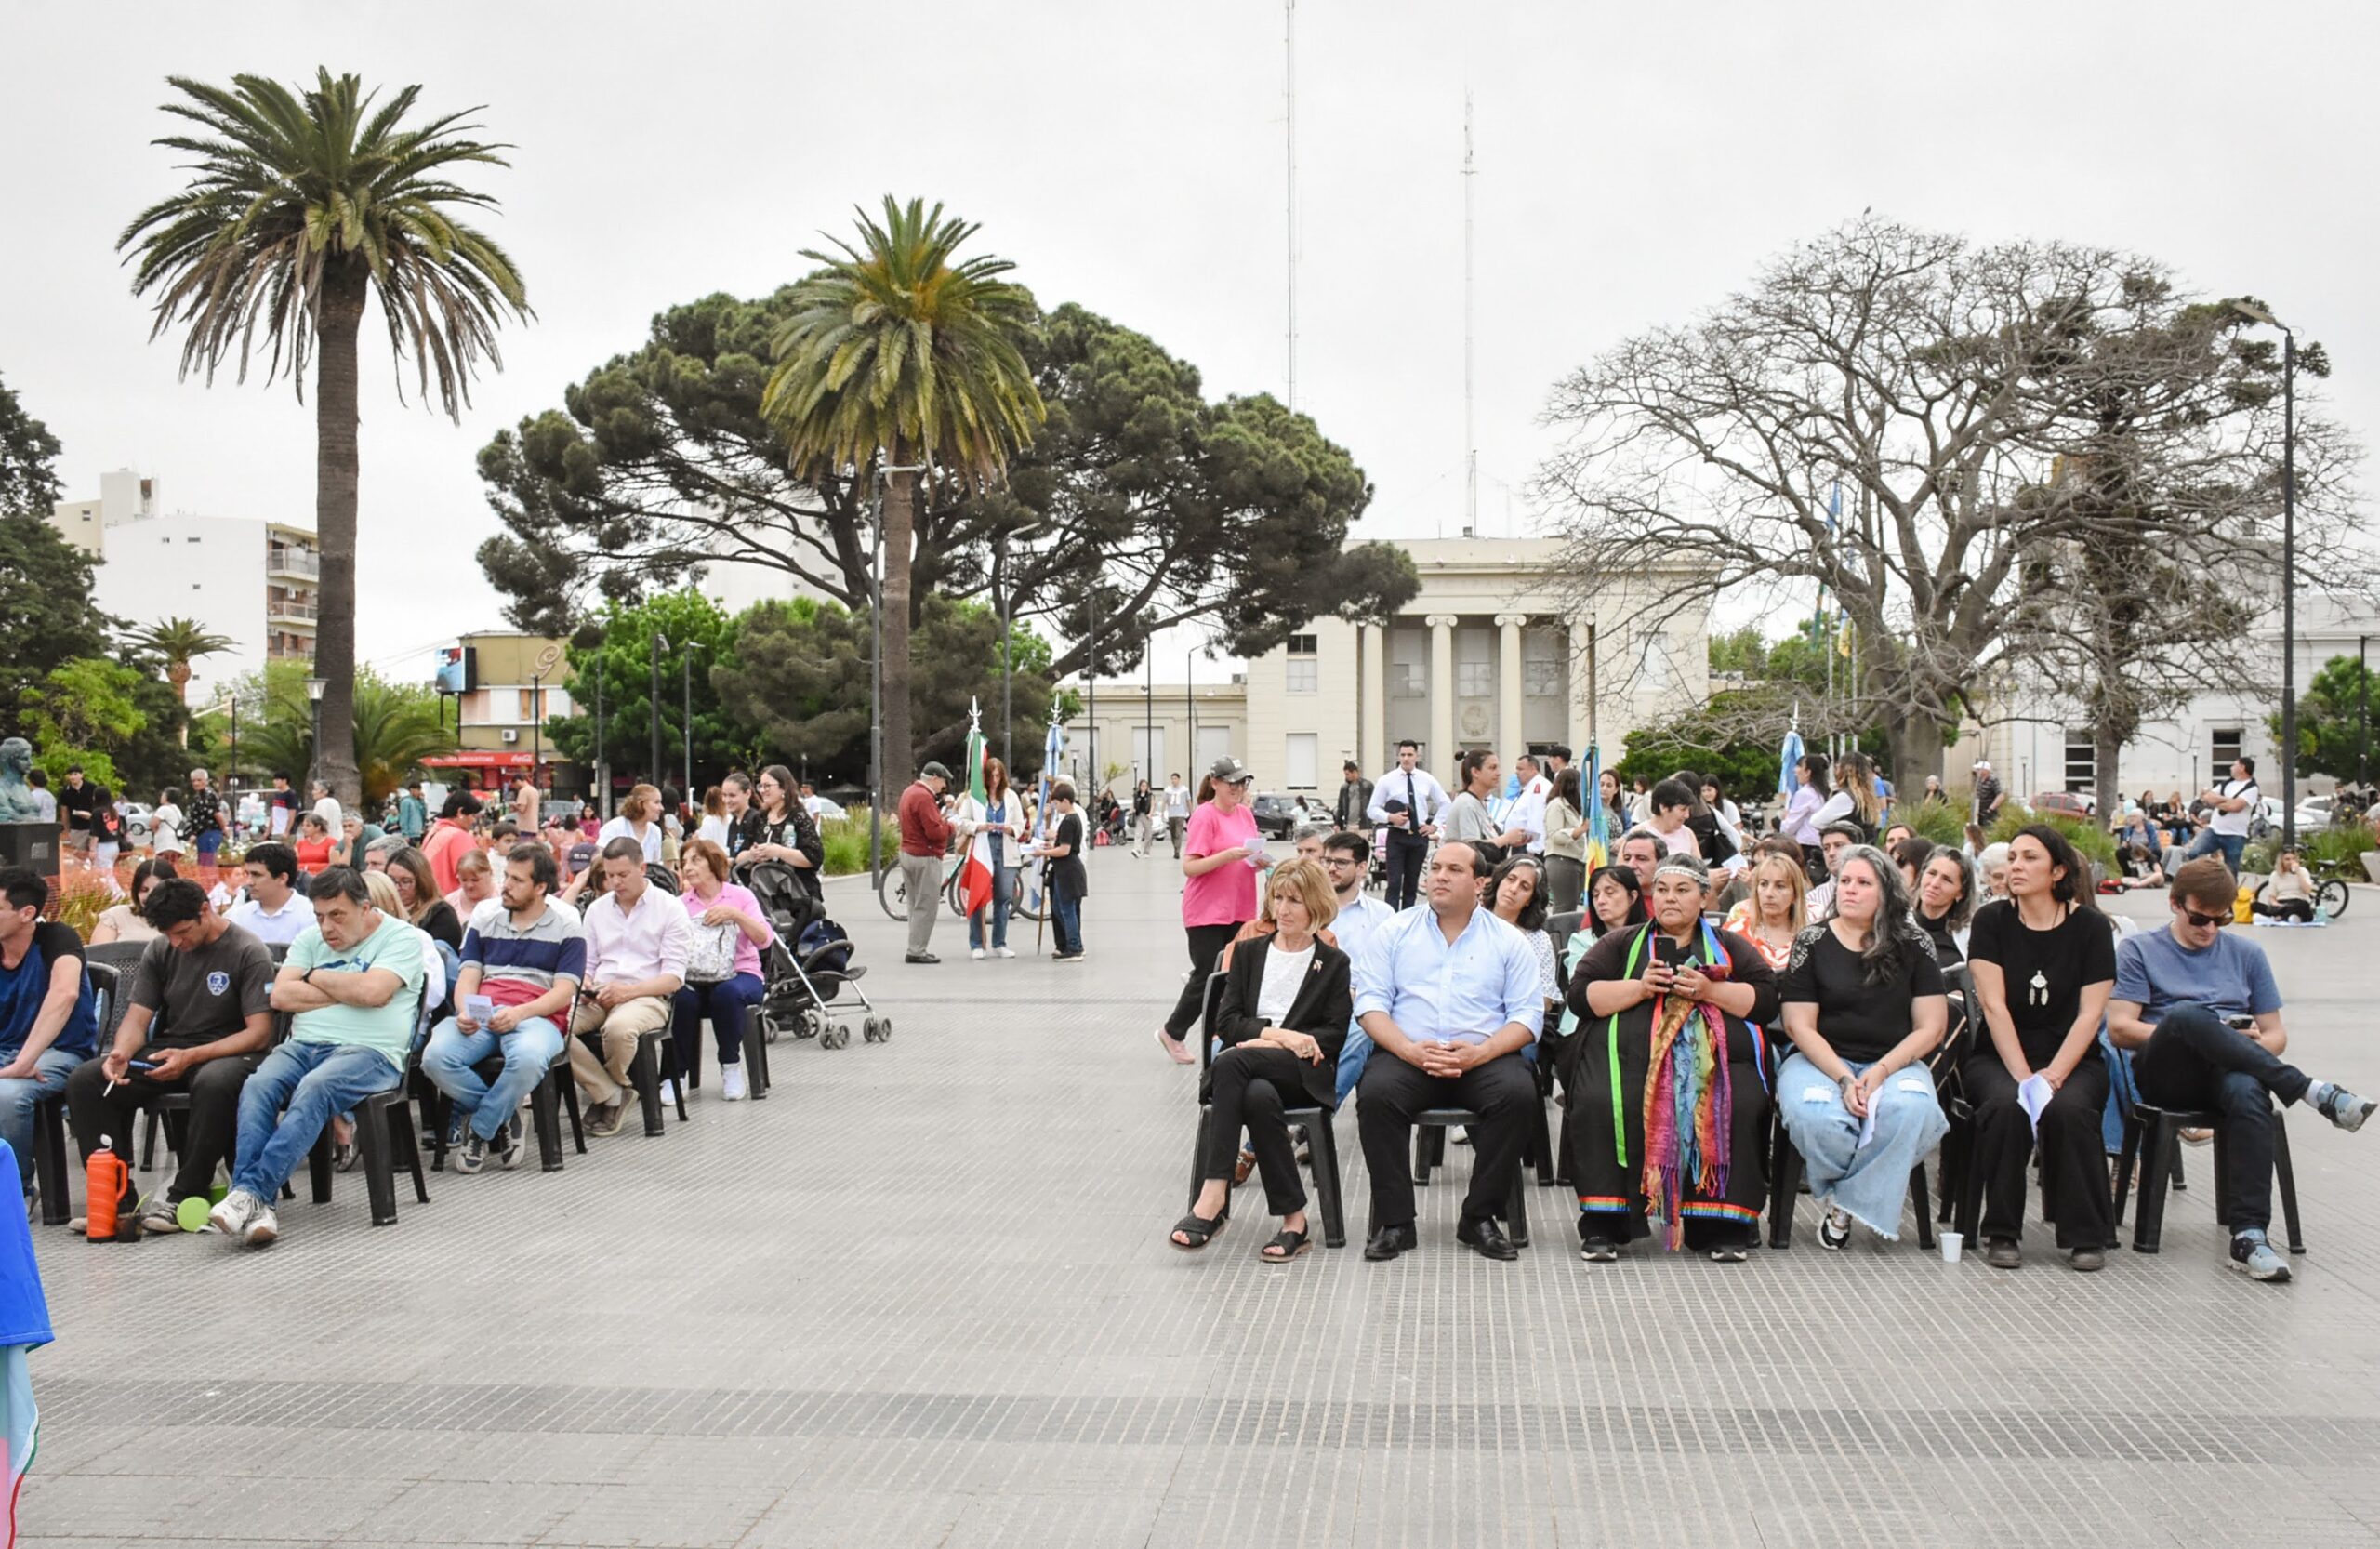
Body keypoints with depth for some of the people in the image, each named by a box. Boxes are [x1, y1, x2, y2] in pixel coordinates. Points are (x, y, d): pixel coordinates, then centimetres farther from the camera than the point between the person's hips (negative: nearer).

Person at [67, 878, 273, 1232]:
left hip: (228, 1053, -6)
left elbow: (259, 1033, -14)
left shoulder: (248, 953, -9)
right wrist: (121, 1053, -16)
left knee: (214, 1083, -41)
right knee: (84, 1080, -18)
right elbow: (137, 1017, 8)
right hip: (168, 1050, 6)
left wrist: (191, 1057, -25)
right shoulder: (160, 950, 8)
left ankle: (184, 1195, -27)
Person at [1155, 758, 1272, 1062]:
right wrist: (1228, 855, -26)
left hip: (1239, 911, 6)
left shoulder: (1245, 814, 10)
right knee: (1208, 978, -2)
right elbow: (1189, 867, -16)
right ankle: (1172, 1033, 17)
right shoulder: (1205, 816, -11)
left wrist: (1259, 862, -3)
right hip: (1207, 912, -6)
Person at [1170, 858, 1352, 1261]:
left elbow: (1335, 1035, 0)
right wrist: (1277, 1033, -10)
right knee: (1259, 1097, -38)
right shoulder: (1248, 952, 20)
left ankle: (1213, 1198, -40)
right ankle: (1293, 1220, -36)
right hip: (1250, 1069, 2)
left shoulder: (1334, 963, 13)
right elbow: (1225, 1022, 9)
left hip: (1302, 1071, -2)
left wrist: (1267, 1042, -11)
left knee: (1231, 1063, -36)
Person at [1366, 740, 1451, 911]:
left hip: (1419, 835, 3)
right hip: (1397, 836, -3)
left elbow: (1444, 803, 17)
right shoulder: (1386, 780, -2)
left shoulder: (1427, 780, 6)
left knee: (1412, 882, 9)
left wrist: (1434, 825, 6)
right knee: (1394, 882, -10)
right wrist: (1390, 817, -19)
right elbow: (1372, 809, -2)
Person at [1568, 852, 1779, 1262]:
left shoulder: (1730, 947, 24)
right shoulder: (1621, 944, 23)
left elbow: (1767, 999, 10)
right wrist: (1640, 987, -3)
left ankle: (1721, 1226, -20)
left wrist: (1710, 991, -4)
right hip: (1630, 1054, 0)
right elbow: (1580, 994, 11)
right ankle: (1603, 1225, -21)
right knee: (1600, 1103, -31)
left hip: (1714, 1055, 1)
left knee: (1739, 1106, -31)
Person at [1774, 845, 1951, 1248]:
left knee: (1912, 1109, -35)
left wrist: (1881, 1071, -13)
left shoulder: (1913, 946, 6)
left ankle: (1845, 1203, -13)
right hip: (1821, 1060, -1)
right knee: (1812, 1115, -36)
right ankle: (1875, 1191, -5)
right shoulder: (1811, 942, 4)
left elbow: (1930, 1028, 2)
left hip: (1894, 1062, 1)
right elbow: (1800, 1026, -1)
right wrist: (1844, 1078, -16)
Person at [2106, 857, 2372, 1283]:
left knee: (2248, 1092, -38)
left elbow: (2275, 1034, 19)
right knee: (2186, 1013, -37)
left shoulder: (2246, 954, 23)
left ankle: (2249, 1234, -43)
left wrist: (2241, 1049, -6)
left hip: (2228, 1071, 2)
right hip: (2165, 1075, -2)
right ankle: (2310, 1091, -36)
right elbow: (2120, 1029, 2)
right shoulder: (2139, 950, 14)